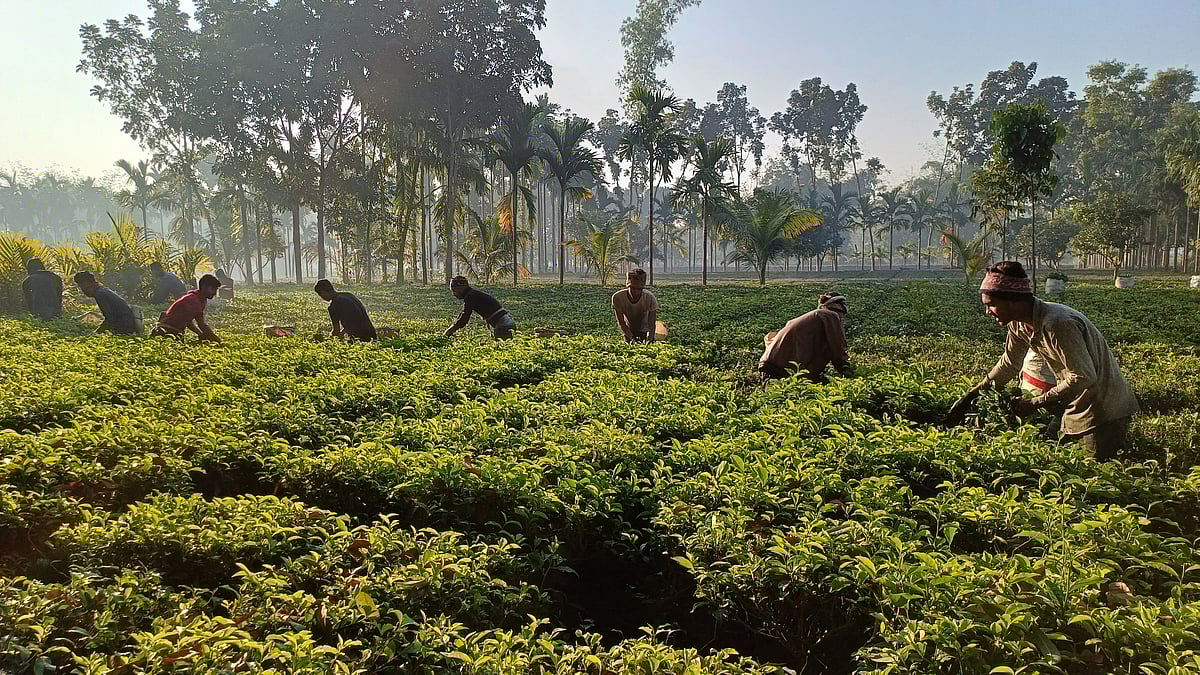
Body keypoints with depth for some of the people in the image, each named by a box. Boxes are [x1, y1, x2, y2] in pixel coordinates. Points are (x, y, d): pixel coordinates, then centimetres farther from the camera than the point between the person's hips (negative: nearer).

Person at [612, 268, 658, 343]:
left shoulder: (650, 298, -32)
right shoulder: (617, 297, -31)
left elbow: (651, 324, -28)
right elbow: (621, 323, -23)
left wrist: (649, 340, -44)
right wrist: (632, 338, -36)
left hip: (644, 330, 0)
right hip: (628, 331, 1)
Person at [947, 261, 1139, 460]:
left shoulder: (1057, 324, -29)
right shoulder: (1018, 324, -3)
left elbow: (1084, 377, -28)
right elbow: (1008, 365, 12)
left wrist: (1035, 403, -21)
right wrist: (969, 397, 8)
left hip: (1105, 408, -8)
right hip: (1078, 405, 8)